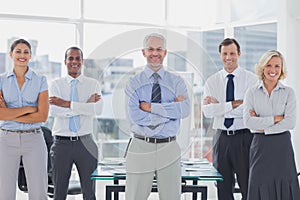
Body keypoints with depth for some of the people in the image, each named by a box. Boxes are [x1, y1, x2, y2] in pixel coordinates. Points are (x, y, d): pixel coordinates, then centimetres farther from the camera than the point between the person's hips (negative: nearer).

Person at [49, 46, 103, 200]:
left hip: (85, 143, 0)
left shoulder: (93, 84, 5)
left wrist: (67, 104, -18)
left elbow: (97, 109, -13)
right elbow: (54, 111, -12)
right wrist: (86, 105, -14)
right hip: (62, 143, 0)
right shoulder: (56, 84, 4)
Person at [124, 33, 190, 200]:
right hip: (141, 148, -1)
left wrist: (151, 107, -14)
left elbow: (185, 110, -11)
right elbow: (135, 116, -12)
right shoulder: (134, 83, 3)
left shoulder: (177, 82, 7)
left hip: (169, 148, 1)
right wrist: (171, 109, -11)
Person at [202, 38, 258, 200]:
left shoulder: (251, 79, 0)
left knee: (248, 186, 0)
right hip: (222, 138, 3)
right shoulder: (211, 81, 7)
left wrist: (218, 105, -10)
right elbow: (207, 111, -7)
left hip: (245, 138, -2)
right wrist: (235, 103, -15)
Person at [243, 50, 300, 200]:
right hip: (260, 146, 0)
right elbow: (248, 121, -9)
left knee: (284, 187, -1)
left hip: (282, 146, 0)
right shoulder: (252, 93, 4)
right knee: (260, 188, 1)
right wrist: (277, 118, -11)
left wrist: (263, 127, -10)